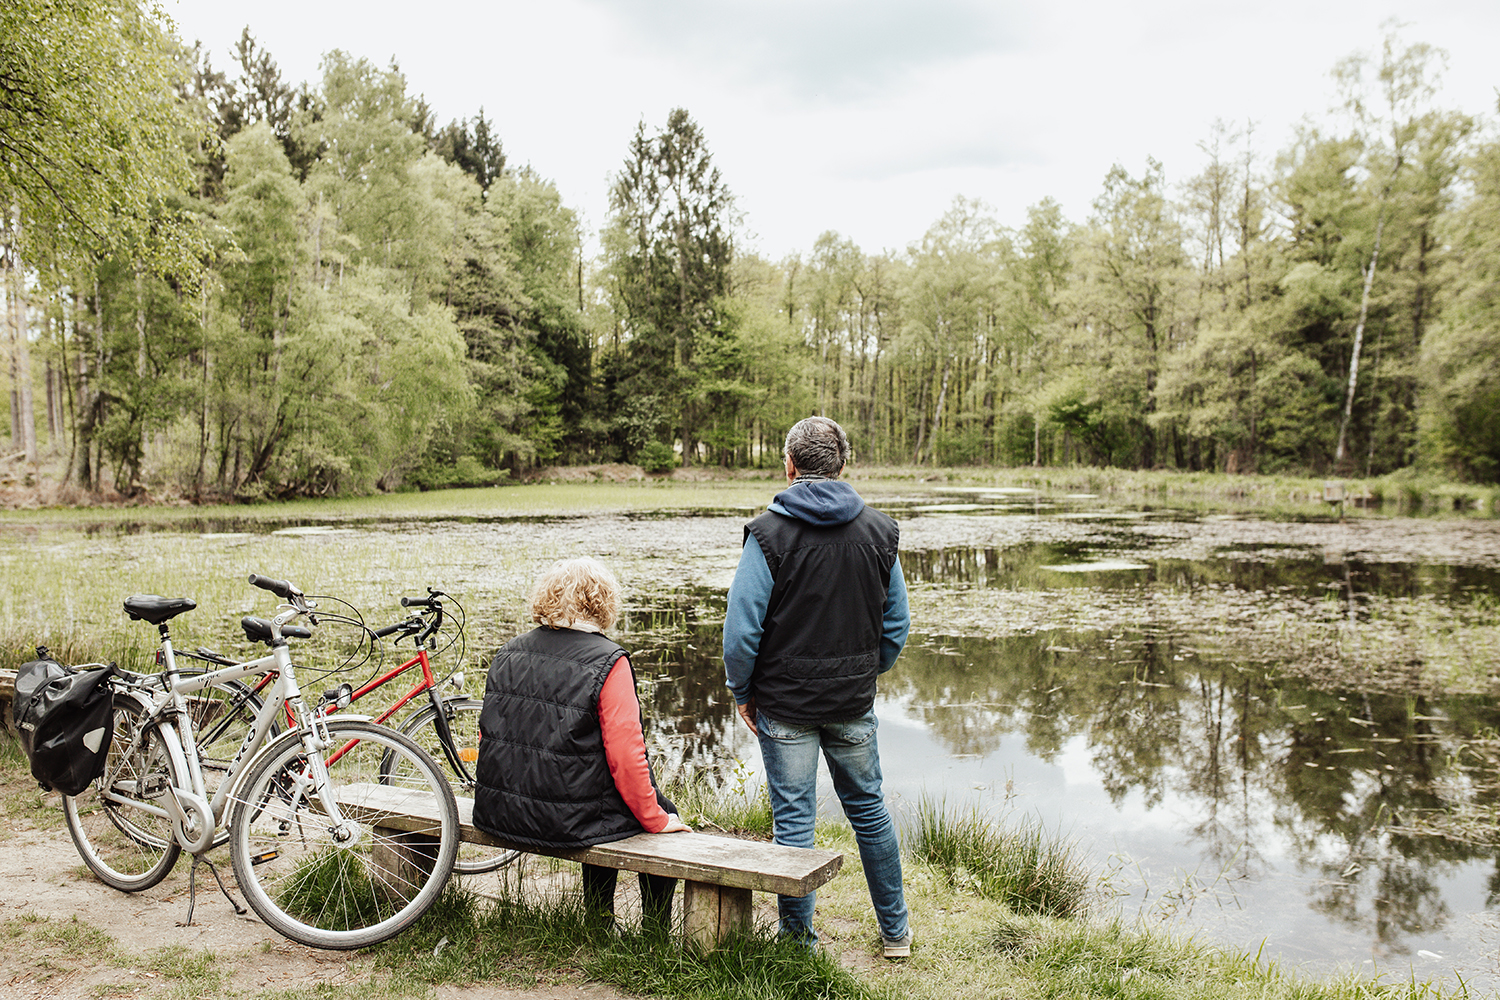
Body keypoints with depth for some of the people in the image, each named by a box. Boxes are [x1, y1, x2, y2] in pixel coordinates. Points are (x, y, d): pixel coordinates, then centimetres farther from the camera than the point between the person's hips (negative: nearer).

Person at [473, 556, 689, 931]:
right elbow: (625, 755, -18)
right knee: (665, 812, 18)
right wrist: (654, 819, -4)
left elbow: (489, 736, 12)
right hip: (565, 821, -6)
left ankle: (600, 928, 43)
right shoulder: (608, 662, -16)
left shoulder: (508, 654, 3)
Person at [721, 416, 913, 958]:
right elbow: (898, 623, 5)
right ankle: (895, 930, 30)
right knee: (869, 809, 18)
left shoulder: (769, 532, -12)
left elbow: (742, 628, -14)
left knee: (793, 819, 7)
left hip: (785, 703, -3)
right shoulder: (878, 531, 0)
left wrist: (742, 691, 0)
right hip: (854, 702, 4)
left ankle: (799, 942, 18)